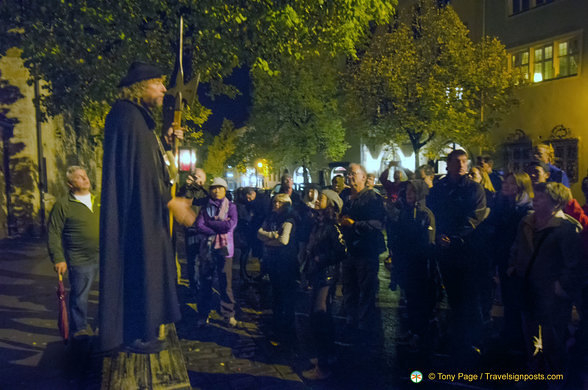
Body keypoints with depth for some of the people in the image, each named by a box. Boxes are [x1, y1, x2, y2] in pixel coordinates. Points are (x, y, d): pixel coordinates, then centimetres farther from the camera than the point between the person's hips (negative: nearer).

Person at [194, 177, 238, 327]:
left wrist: (209, 222, -5)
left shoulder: (230, 206, 6)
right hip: (207, 248, 2)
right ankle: (203, 315, 17)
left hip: (224, 249, -2)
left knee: (225, 282, -2)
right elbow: (199, 226, -3)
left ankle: (228, 314, 9)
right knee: (205, 283, 5)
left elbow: (230, 225, -10)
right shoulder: (205, 207, 11)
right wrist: (219, 229, -11)